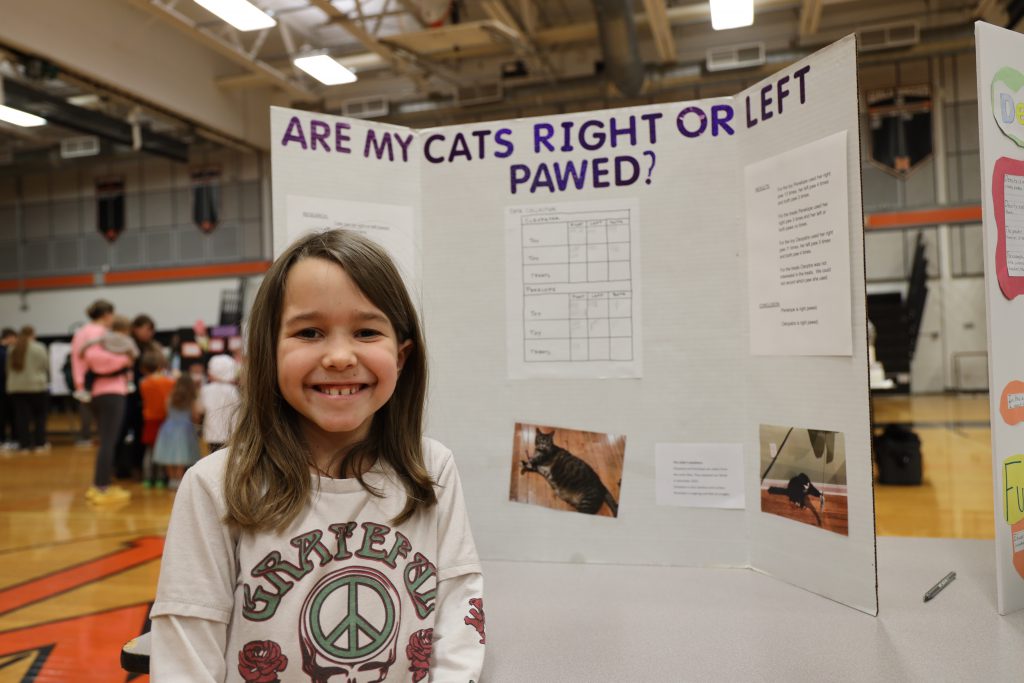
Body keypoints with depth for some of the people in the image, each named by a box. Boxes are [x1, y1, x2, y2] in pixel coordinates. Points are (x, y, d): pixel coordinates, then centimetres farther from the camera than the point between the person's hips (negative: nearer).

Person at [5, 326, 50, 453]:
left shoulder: (12, 349, 5)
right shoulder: (39, 348, -7)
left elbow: (8, 369, 9)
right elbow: (46, 367, -2)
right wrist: (46, 380, 16)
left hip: (16, 388, 3)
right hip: (37, 387, -3)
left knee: (21, 417, 4)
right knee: (40, 416, 8)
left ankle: (24, 445, 5)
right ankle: (40, 445, 7)